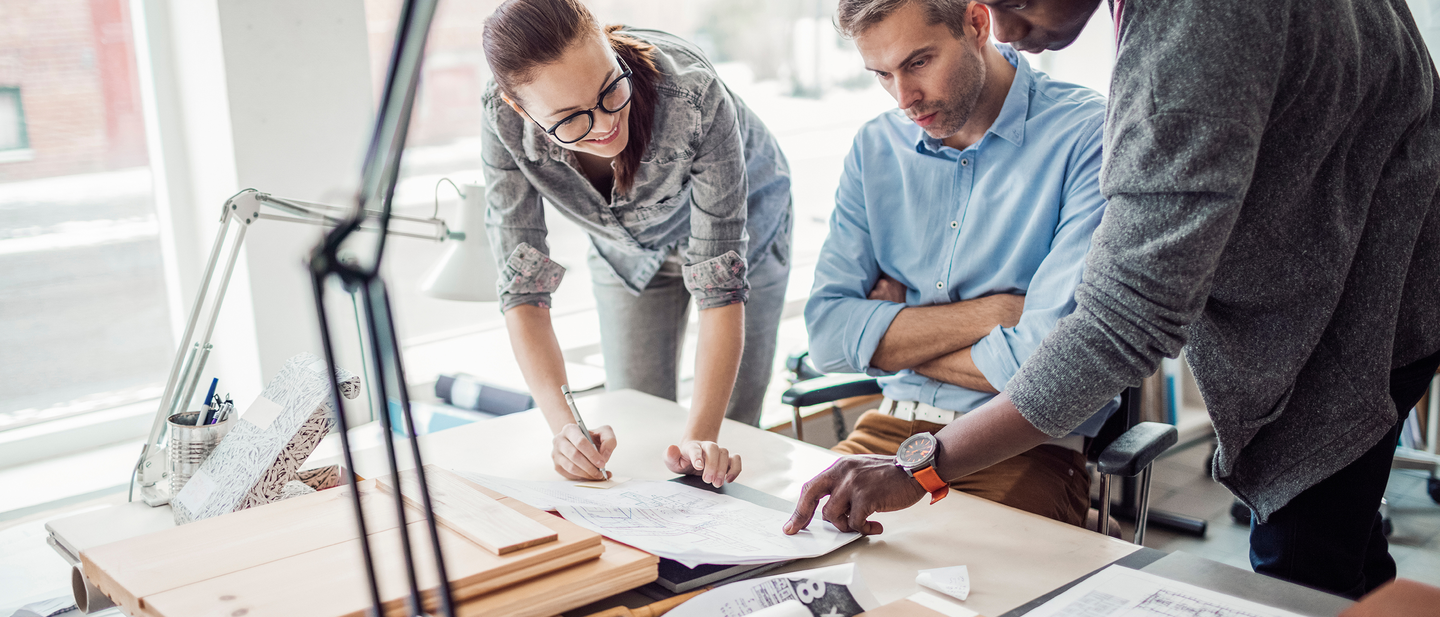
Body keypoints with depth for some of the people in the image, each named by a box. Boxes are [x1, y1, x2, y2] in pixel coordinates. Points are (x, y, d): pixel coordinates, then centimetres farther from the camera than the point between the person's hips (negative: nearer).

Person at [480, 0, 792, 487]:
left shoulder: (693, 96, -42)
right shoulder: (505, 123, -34)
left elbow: (721, 282, -38)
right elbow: (522, 283, -29)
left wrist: (703, 436, -45)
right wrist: (565, 425, -42)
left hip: (741, 224, -2)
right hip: (626, 247, 2)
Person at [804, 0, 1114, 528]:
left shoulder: (1086, 134, -10)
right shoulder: (876, 147, 8)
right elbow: (827, 335, 0)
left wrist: (892, 336, -4)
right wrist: (989, 313, -11)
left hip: (1028, 448, -5)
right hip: (892, 428, 5)